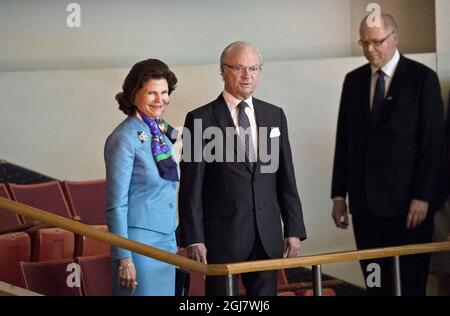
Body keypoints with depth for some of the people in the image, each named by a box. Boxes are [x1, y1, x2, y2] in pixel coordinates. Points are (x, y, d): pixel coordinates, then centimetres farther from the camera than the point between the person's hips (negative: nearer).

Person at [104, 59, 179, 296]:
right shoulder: (124, 138, -11)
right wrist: (123, 257, -17)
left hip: (166, 240, 8)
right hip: (139, 239, -8)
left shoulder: (162, 134, 12)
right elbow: (116, 204, -13)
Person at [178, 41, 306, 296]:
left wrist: (294, 229, 6)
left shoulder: (275, 116, 10)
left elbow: (286, 178, 11)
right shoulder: (201, 120, -3)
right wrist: (193, 239, -10)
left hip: (267, 236, 4)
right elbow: (191, 188, -5)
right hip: (222, 236, -4)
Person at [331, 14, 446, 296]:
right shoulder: (353, 81, 11)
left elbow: (433, 141, -7)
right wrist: (339, 195, 8)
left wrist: (423, 197, -13)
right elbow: (344, 140, 12)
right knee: (375, 284, 4)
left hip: (408, 200, -4)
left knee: (412, 283, -4)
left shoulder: (422, 78, -3)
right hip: (365, 202, 4)